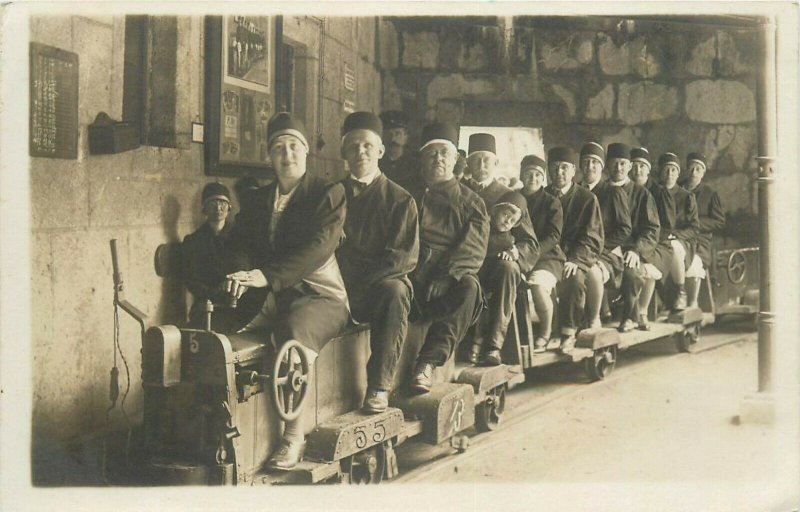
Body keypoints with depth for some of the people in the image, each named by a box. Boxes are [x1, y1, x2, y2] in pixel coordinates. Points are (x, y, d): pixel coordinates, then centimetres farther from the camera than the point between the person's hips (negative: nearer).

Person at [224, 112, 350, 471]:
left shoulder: (328, 194, 2)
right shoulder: (257, 200, 20)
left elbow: (318, 247, -12)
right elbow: (239, 244, 9)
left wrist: (267, 276, -24)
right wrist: (241, 276, -16)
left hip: (319, 295, -5)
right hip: (269, 297, 5)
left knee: (296, 329, -37)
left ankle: (294, 437, -33)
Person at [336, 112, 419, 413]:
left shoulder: (400, 199, 6)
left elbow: (406, 256, -3)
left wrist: (362, 280, -15)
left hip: (382, 286, -2)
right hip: (339, 289, 2)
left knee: (394, 291, -36)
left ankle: (379, 387, -33)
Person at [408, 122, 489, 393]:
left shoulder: (470, 201, 15)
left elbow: (474, 249, 1)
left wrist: (443, 275, -16)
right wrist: (416, 274, -9)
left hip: (454, 276, -1)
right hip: (416, 274, 1)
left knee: (469, 287, -34)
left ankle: (427, 363, -43)